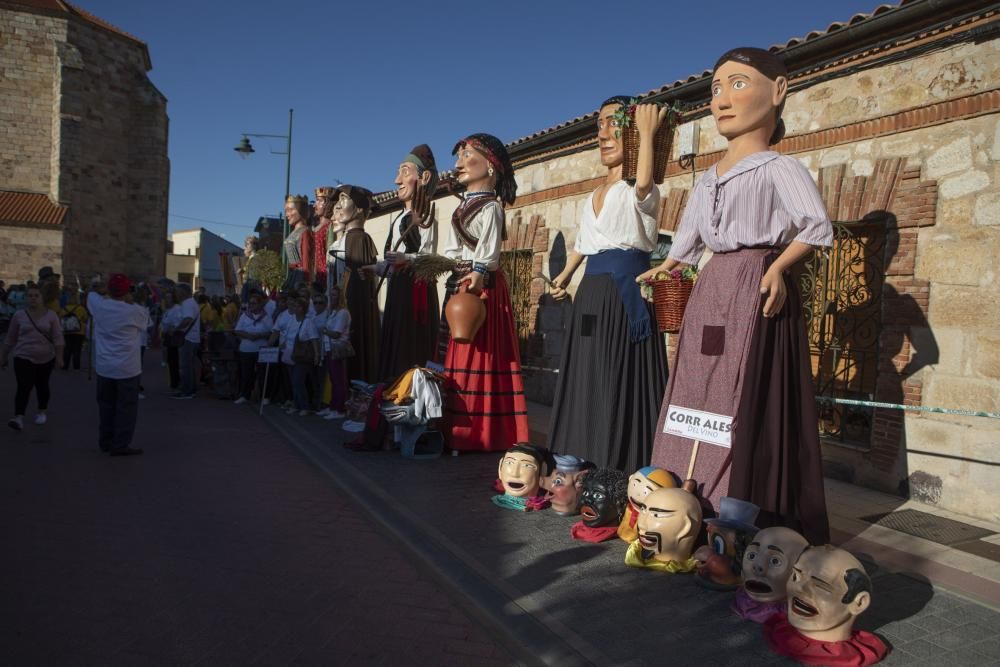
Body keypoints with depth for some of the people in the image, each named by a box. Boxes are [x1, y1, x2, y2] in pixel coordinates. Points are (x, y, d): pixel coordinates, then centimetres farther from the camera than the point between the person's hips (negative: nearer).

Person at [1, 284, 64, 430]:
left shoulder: (51, 315, -3)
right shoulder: (19, 315, -1)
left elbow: (58, 338, -4)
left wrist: (59, 357, -10)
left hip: (46, 358, 1)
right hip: (24, 357, -1)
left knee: (42, 386, 13)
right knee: (23, 387, -12)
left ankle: (41, 412, 32)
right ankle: (19, 418, -19)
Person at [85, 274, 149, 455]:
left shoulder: (99, 306, -2)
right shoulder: (134, 311, -13)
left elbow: (91, 292, 19)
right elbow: (146, 318, 10)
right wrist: (129, 301, 11)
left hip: (104, 366, 5)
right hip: (127, 368, -4)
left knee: (106, 405, 16)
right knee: (126, 407, 2)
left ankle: (105, 442, 25)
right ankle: (121, 445, 2)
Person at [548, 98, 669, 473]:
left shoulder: (638, 192, -5)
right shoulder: (596, 196, 20)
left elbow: (644, 183, -31)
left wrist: (647, 133, -24)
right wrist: (565, 275, 33)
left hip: (625, 291, -8)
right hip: (592, 294, 8)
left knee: (621, 382, -9)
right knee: (587, 381, 10)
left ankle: (623, 471, -3)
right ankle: (584, 467, 20)